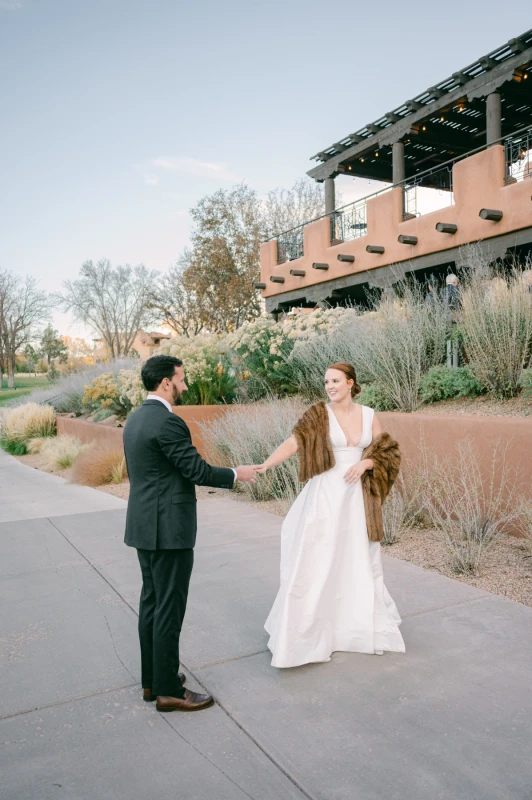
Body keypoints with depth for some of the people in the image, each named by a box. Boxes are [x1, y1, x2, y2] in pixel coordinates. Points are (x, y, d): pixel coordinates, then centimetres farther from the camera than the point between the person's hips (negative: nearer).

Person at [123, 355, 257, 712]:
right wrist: (237, 474, -3)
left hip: (145, 525, 10)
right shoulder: (168, 422, -20)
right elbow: (198, 470, -18)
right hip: (168, 529, -10)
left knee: (152, 603, 17)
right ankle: (168, 690, 13)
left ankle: (153, 679, 30)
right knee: (169, 609, 1)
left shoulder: (136, 418, 10)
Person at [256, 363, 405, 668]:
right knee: (317, 562, -2)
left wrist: (365, 463, -11)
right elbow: (295, 442, -20)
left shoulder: (368, 414, 4)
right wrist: (267, 464, -35)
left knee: (359, 561, 13)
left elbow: (386, 450, 9)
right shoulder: (319, 414, -6)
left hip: (357, 498, 3)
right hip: (325, 496, -3)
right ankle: (307, 631, 13)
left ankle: (362, 625, 33)